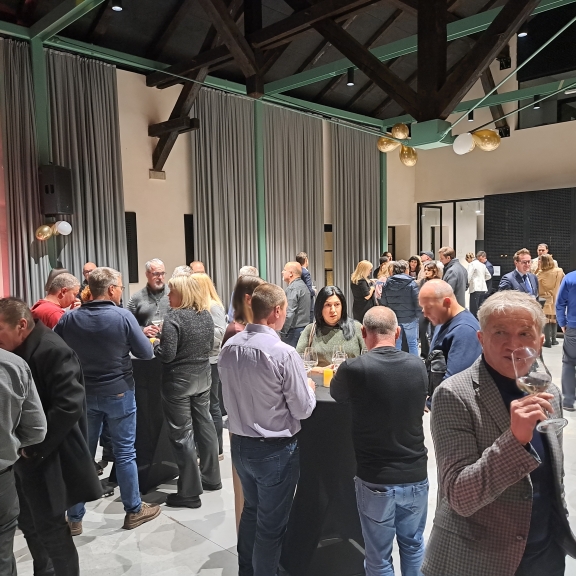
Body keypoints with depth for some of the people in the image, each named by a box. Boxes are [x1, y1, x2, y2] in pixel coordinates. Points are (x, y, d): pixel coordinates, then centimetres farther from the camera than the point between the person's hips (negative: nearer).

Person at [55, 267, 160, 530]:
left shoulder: (69, 318, -5)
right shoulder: (123, 316, -16)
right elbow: (147, 354, -11)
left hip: (83, 394, 3)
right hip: (118, 393, -3)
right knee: (124, 452, 8)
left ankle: (74, 516, 24)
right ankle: (134, 510, 21)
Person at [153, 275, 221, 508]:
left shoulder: (174, 317, -18)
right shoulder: (206, 315, 4)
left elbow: (167, 355, -22)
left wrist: (156, 342, -3)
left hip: (178, 383, -7)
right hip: (202, 380, 7)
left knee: (182, 435, 1)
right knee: (205, 427, 18)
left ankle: (189, 493, 9)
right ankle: (211, 478, 32)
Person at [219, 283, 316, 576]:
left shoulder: (229, 347, -4)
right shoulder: (283, 353, -23)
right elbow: (303, 410, -16)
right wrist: (309, 387, 4)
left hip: (239, 443, 7)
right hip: (275, 450, -7)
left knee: (251, 510, 27)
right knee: (271, 523, 12)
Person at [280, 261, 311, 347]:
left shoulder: (293, 288, -14)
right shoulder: (302, 285, 17)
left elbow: (289, 313, -20)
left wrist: (282, 331, -15)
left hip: (294, 330, -10)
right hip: (304, 328, 10)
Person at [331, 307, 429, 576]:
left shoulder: (354, 369, -18)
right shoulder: (417, 367, -4)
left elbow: (336, 394, 4)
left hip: (376, 480, -3)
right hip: (415, 475, 4)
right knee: (413, 546, 22)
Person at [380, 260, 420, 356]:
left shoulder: (387, 284, 1)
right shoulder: (411, 283, -9)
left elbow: (383, 302, 4)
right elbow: (417, 301, -11)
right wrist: (417, 315, 0)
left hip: (393, 319, 3)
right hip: (410, 318, -3)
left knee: (396, 343, 12)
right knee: (412, 343, 8)